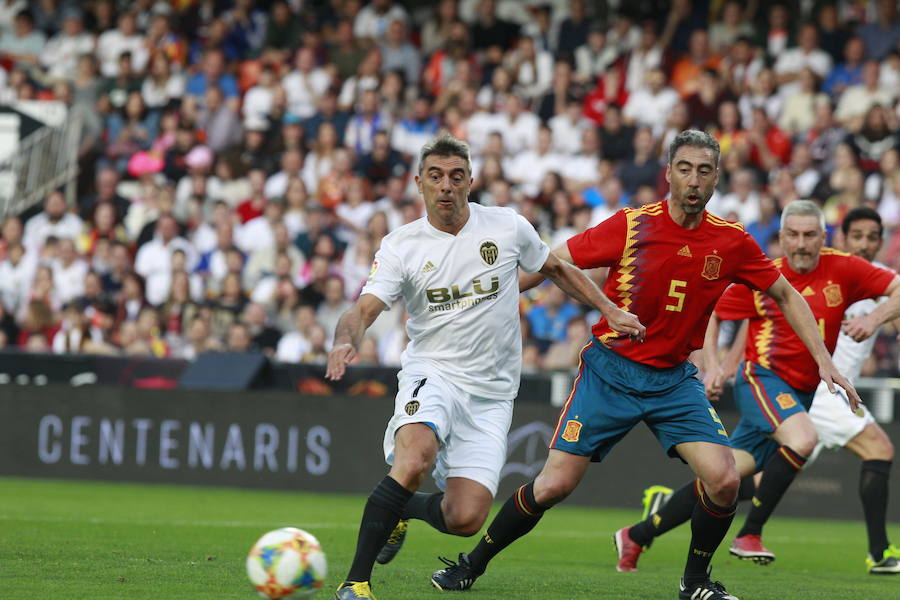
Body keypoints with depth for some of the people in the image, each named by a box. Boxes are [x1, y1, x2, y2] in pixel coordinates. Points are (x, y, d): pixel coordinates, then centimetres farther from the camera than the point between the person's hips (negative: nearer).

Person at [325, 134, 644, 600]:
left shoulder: (508, 228, 0)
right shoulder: (400, 246, -5)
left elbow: (556, 268, 18)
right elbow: (364, 309, -15)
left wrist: (610, 311, 12)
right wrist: (345, 342, -37)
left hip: (491, 393, 2)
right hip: (432, 374, -2)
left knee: (465, 519, -10)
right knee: (415, 456, -35)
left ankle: (405, 507, 26)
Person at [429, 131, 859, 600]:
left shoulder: (731, 241, -4)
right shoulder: (632, 226, -11)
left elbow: (785, 295, 10)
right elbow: (552, 263, -5)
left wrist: (823, 360, 3)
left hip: (674, 379, 2)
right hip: (611, 370, -2)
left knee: (724, 479, -16)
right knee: (554, 486, -8)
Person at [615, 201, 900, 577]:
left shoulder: (842, 270, -1)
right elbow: (712, 312, 8)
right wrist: (711, 366, -6)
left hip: (801, 392, 3)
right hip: (762, 378, -3)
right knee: (803, 439, -32)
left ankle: (636, 536, 15)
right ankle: (750, 534, -20)